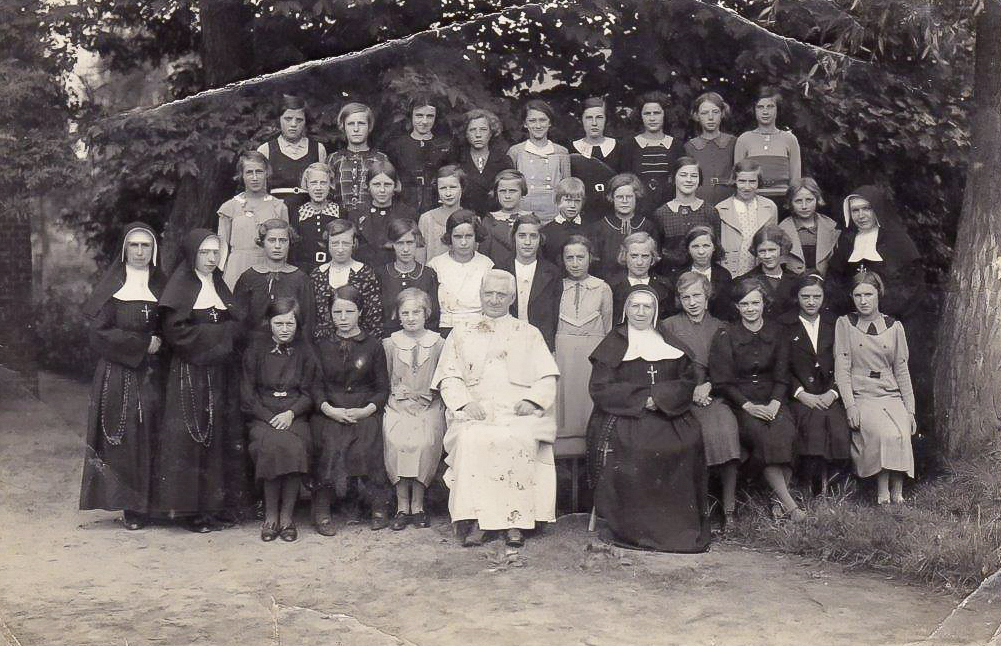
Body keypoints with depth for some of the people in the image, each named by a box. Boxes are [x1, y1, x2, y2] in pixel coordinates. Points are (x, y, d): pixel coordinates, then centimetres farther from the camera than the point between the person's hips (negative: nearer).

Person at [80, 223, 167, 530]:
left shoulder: (160, 284, 11)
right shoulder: (112, 285, 2)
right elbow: (100, 332, -5)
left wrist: (159, 342, -7)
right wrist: (143, 343, -10)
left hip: (152, 374, 2)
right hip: (118, 374, -2)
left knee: (151, 434, -1)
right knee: (125, 438, -4)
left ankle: (153, 503, 5)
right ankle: (131, 506, 2)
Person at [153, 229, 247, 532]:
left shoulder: (221, 285, 16)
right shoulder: (180, 285, -1)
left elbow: (238, 323, 9)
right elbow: (174, 329, -12)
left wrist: (208, 334, -8)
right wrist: (218, 334, -10)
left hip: (222, 371, 6)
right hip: (190, 372, -5)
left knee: (221, 435, 3)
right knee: (190, 436, -6)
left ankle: (216, 503, 9)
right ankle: (190, 508, -2)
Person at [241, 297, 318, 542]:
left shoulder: (304, 351, 11)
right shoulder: (256, 349, 8)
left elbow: (309, 393, 8)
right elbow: (247, 394, 4)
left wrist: (290, 413, -11)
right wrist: (270, 418, -10)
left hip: (295, 416, 1)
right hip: (262, 415, 0)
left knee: (296, 447, -32)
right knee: (272, 445, -33)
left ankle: (287, 515, -19)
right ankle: (270, 515, -18)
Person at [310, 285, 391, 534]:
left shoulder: (373, 345, 12)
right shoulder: (322, 346, 16)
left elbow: (383, 387, 8)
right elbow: (316, 385, 8)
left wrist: (367, 410, -10)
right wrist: (328, 409, -12)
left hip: (365, 412, -1)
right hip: (329, 412, 1)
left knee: (364, 447, -29)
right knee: (330, 446, -29)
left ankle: (378, 505, -15)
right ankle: (322, 512, -21)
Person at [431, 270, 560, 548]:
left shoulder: (529, 334, 21)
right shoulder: (462, 335, 22)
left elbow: (547, 378, 13)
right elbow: (449, 378, 12)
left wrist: (531, 400, -7)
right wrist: (465, 402, -7)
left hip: (519, 412, 0)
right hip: (475, 413, 1)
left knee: (521, 440, -34)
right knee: (471, 439, -34)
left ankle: (515, 521, -28)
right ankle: (475, 520, -29)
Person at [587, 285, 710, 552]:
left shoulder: (670, 345, 20)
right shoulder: (613, 345, 11)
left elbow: (687, 381, 10)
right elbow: (600, 389, 0)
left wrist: (658, 398, -9)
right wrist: (642, 398, -10)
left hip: (668, 416, 2)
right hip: (622, 417, -2)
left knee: (687, 444, -27)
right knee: (631, 450, -32)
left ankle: (681, 527, -17)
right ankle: (633, 528, -22)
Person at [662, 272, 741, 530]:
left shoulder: (720, 328, 19)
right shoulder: (668, 326, 14)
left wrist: (707, 386, -5)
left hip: (713, 396, 1)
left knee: (727, 426, -31)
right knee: (705, 430, -33)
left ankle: (729, 509, -23)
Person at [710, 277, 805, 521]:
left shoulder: (775, 332, 10)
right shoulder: (725, 335, 0)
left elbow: (781, 375, 8)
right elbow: (722, 381, -4)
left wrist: (775, 403, -10)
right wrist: (749, 406, -15)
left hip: (771, 401, 3)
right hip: (739, 403, -3)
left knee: (786, 431, -28)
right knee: (761, 434, -30)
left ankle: (780, 498, -18)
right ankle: (788, 502, -24)